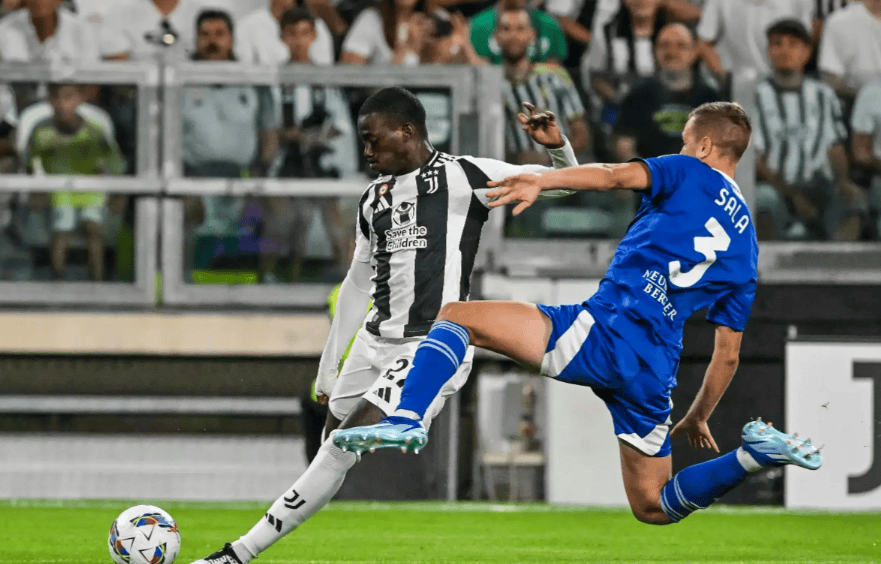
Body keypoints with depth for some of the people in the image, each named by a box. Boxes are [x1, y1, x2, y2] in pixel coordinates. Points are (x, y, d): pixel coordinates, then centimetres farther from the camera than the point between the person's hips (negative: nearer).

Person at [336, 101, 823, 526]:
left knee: (454, 318, 4)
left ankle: (406, 420, -19)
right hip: (656, 374, 6)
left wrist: (543, 181, -23)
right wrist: (698, 419, 35)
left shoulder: (691, 175, 8)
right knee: (654, 508, 18)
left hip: (605, 332, -6)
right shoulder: (746, 243, 24)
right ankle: (756, 452, -4)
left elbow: (614, 175, -13)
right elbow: (727, 355, 25)